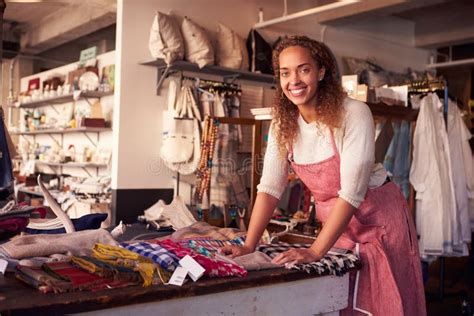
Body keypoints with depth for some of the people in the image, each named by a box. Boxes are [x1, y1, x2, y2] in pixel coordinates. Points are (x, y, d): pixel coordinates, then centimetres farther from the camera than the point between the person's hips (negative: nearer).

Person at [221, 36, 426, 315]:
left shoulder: (354, 114, -22)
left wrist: (315, 251, -31)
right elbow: (270, 187, -9)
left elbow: (352, 191, -26)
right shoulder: (283, 123, -6)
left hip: (378, 218, -4)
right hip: (335, 222, 4)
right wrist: (249, 245, -18)